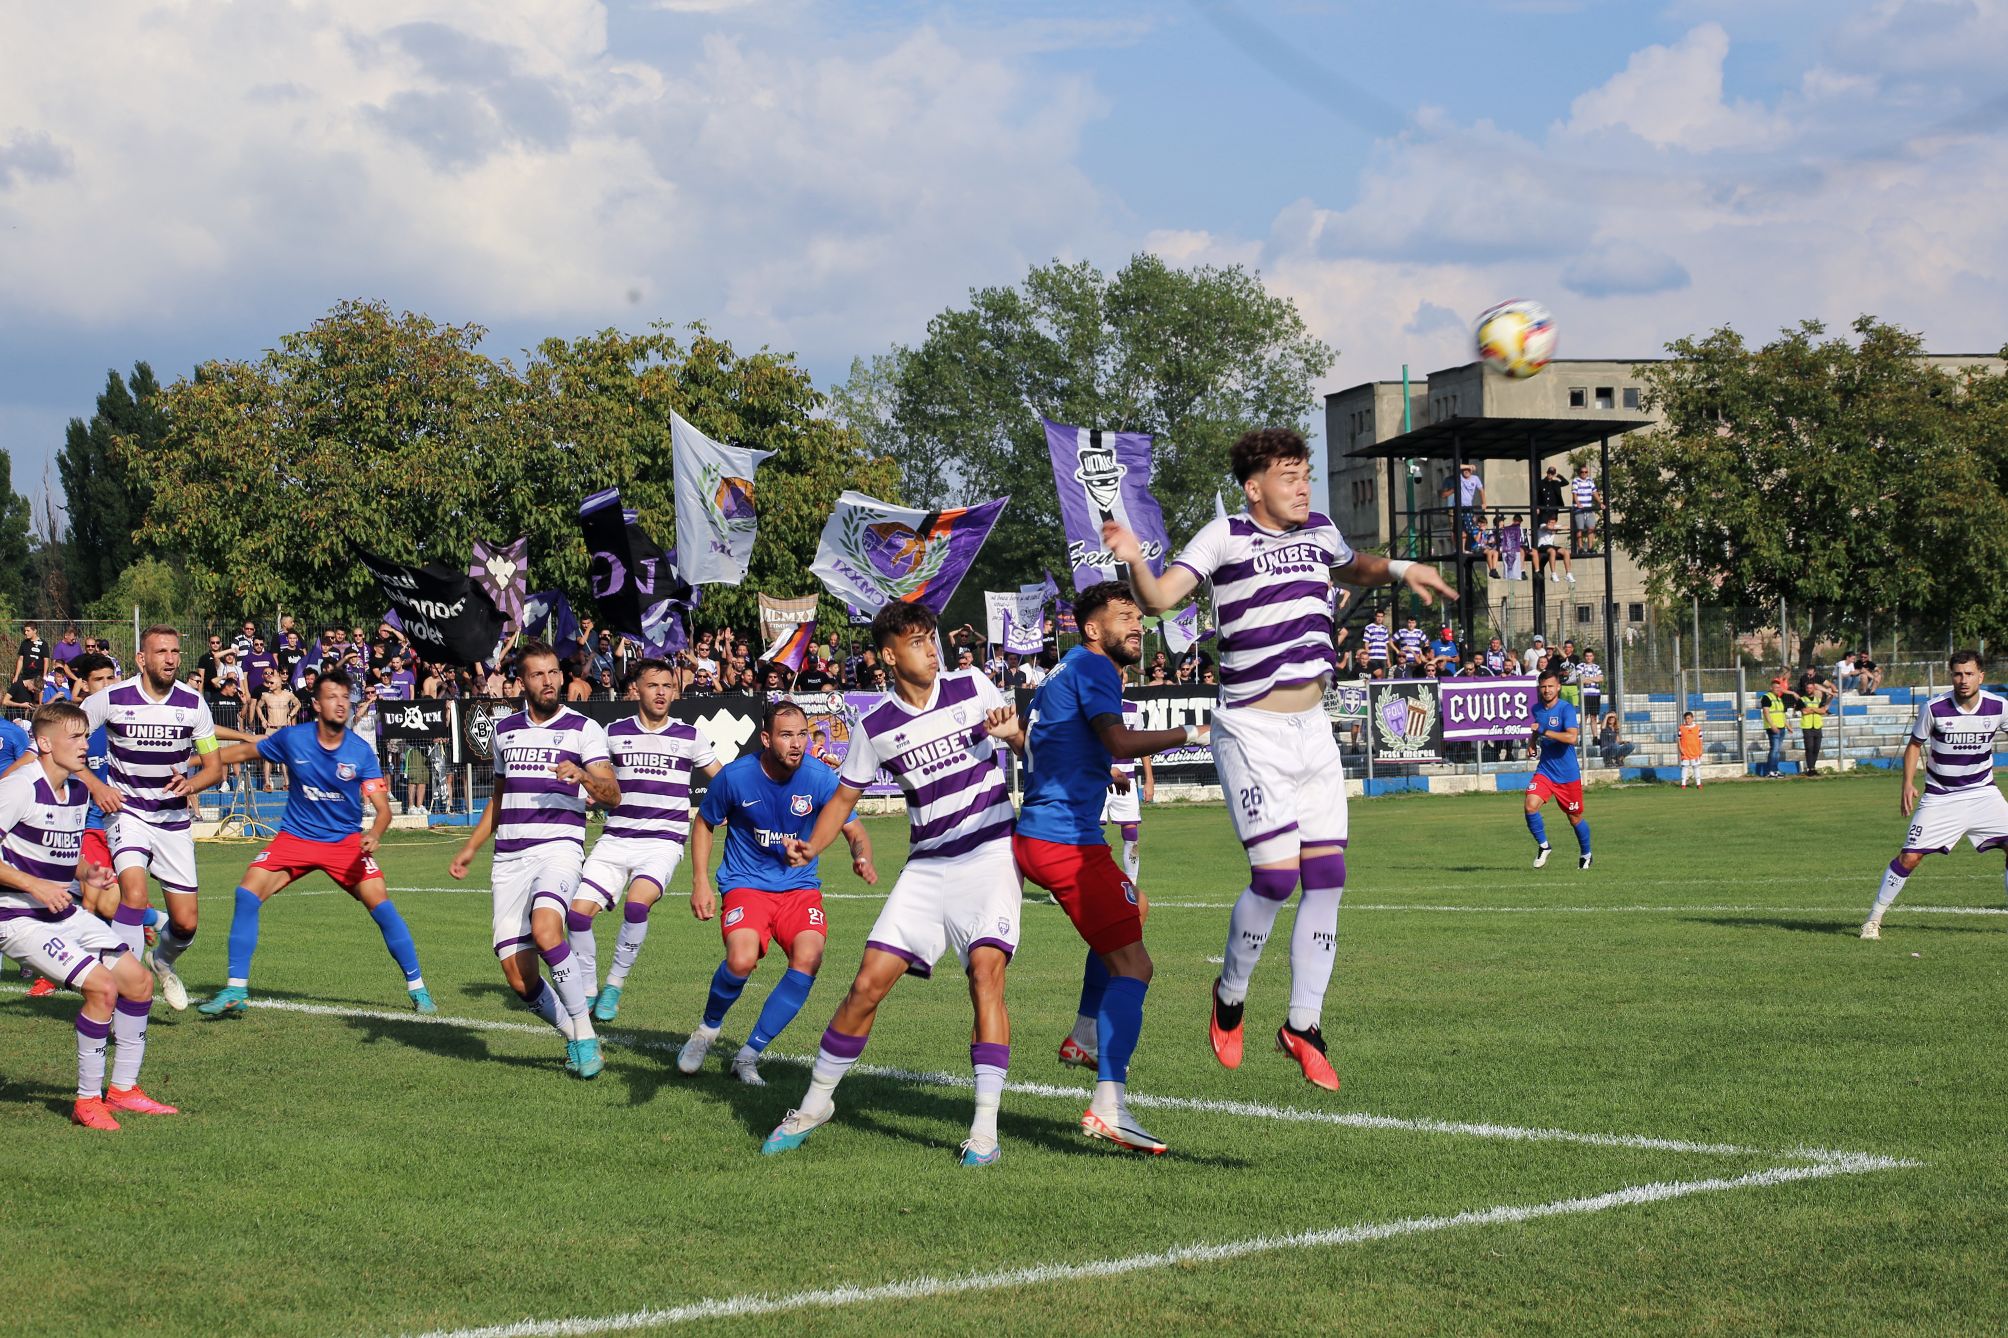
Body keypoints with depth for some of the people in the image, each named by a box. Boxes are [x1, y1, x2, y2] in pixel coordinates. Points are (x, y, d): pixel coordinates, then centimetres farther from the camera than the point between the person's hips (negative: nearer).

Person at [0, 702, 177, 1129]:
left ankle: (122, 1090, 18)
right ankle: (87, 1101, -7)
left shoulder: (79, 789, 9)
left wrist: (86, 874, 2)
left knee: (138, 980, 5)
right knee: (103, 987, -20)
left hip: (65, 914, 9)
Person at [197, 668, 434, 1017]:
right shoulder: (292, 739, -9)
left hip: (346, 841, -1)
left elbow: (382, 808, -13)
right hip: (295, 837, 1)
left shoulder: (361, 752, -12)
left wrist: (374, 835, -34)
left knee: (382, 905, -16)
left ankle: (417, 988, 0)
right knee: (247, 894, -16)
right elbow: (245, 752, 9)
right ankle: (235, 991, -7)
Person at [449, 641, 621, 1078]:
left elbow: (612, 795, -7)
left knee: (544, 928, -33)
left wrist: (582, 776, -26)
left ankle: (585, 1037, -22)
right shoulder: (505, 729, 17)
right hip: (508, 857, 5)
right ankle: (576, 1040, 16)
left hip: (558, 845, -5)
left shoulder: (583, 728, 2)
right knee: (517, 973, -5)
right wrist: (471, 847, 24)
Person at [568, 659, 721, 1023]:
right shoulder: (614, 733, 8)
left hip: (663, 841, -2)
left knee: (636, 904, -28)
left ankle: (614, 985, -9)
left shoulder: (689, 737, 5)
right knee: (578, 911, -11)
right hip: (615, 839, 3)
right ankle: (589, 990, 9)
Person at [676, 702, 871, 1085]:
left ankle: (749, 1054, -9)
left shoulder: (820, 778, -10)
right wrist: (700, 883, -1)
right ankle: (708, 1028, 6)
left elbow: (854, 830, -4)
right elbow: (704, 824, 7)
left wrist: (863, 859, -27)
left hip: (801, 887, 2)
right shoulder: (734, 776, -10)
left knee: (807, 959, -25)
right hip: (746, 885, -2)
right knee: (741, 960, -29)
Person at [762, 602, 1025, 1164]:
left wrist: (1012, 735, -14)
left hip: (990, 853, -2)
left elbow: (1028, 749, 10)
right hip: (926, 864, 2)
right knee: (869, 984, -4)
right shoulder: (875, 728, 1)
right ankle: (816, 1103, 16)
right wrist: (809, 848, -8)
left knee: (986, 972, -21)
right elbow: (844, 796, 9)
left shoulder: (972, 687, -1)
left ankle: (985, 1129, -19)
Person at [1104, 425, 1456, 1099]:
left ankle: (1303, 1025, 13)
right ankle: (1230, 996, 12)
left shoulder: (1319, 532, 9)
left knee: (1327, 877, 2)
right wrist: (1134, 561, -39)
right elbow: (1160, 597, -19)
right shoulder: (1225, 537, -8)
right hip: (1251, 732, -6)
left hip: (1313, 730, 6)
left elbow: (1354, 568, 32)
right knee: (1275, 875, -14)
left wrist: (1399, 569, 13)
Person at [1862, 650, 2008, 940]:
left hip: (1983, 794, 2)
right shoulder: (1934, 708, -13)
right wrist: (1908, 784, -9)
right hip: (1940, 797, -2)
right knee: (1909, 857, -9)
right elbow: (1914, 745, 1)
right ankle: (1874, 918, 5)